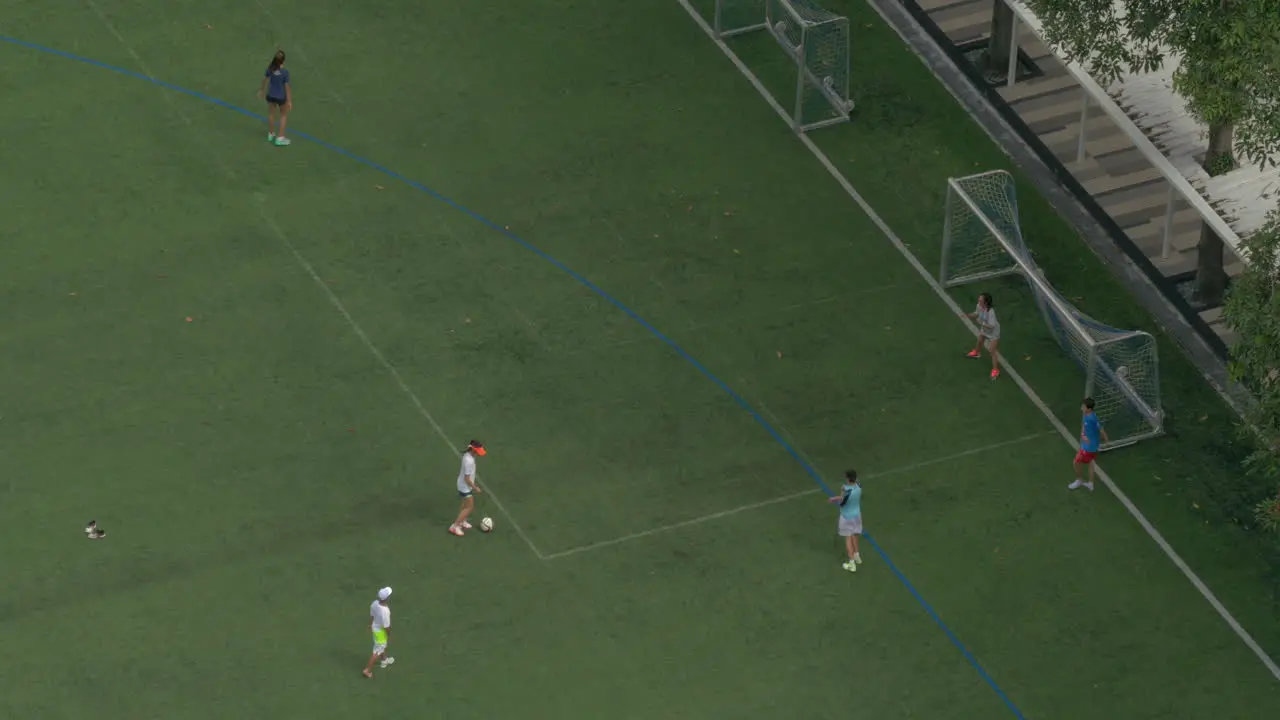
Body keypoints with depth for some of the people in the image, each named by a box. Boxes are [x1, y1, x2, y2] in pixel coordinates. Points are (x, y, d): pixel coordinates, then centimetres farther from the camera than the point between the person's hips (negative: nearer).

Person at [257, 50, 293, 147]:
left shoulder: (270, 69, -15)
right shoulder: (285, 72, -27)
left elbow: (265, 80, 1)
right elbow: (287, 87, -21)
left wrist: (262, 90, 20)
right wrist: (289, 101, -11)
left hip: (271, 95, 4)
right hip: (281, 97, -4)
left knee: (271, 114, 25)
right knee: (283, 115, 18)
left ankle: (271, 134, 42)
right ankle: (280, 138, 20)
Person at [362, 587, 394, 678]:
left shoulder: (375, 603, -20)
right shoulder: (385, 611, -42)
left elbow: (371, 615, 0)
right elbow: (386, 626, -28)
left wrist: (370, 624, 19)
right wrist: (389, 635, -8)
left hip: (375, 626, 7)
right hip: (381, 632, -7)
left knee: (382, 644, 33)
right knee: (378, 651, 13)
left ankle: (384, 660, 58)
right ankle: (368, 670, 23)